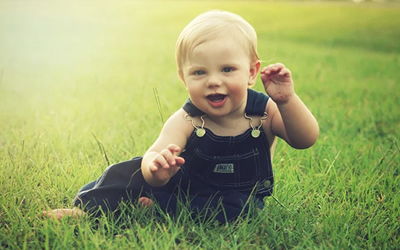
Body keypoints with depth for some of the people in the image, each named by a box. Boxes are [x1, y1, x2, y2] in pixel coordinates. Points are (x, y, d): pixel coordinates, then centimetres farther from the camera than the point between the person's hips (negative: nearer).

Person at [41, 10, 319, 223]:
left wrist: (287, 101, -43)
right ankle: (89, 208, -7)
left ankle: (161, 207, -24)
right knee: (137, 169, -18)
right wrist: (156, 168, -61)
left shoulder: (265, 112, -16)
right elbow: (154, 154, -34)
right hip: (186, 184, 1)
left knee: (237, 206, -34)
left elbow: (306, 139, -26)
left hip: (238, 195, 0)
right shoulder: (186, 121, -20)